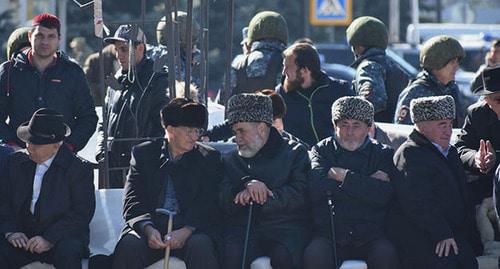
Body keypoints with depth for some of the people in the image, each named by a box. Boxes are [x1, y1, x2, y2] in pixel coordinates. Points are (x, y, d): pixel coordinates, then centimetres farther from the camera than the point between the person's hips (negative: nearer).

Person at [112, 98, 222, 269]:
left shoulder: (209, 158, 13)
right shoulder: (143, 154, 14)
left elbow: (209, 205, 1)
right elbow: (133, 201, 5)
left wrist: (187, 230, -19)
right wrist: (148, 229, -17)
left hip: (191, 228, 0)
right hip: (150, 225, 1)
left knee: (201, 247, -33)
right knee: (129, 246, -30)